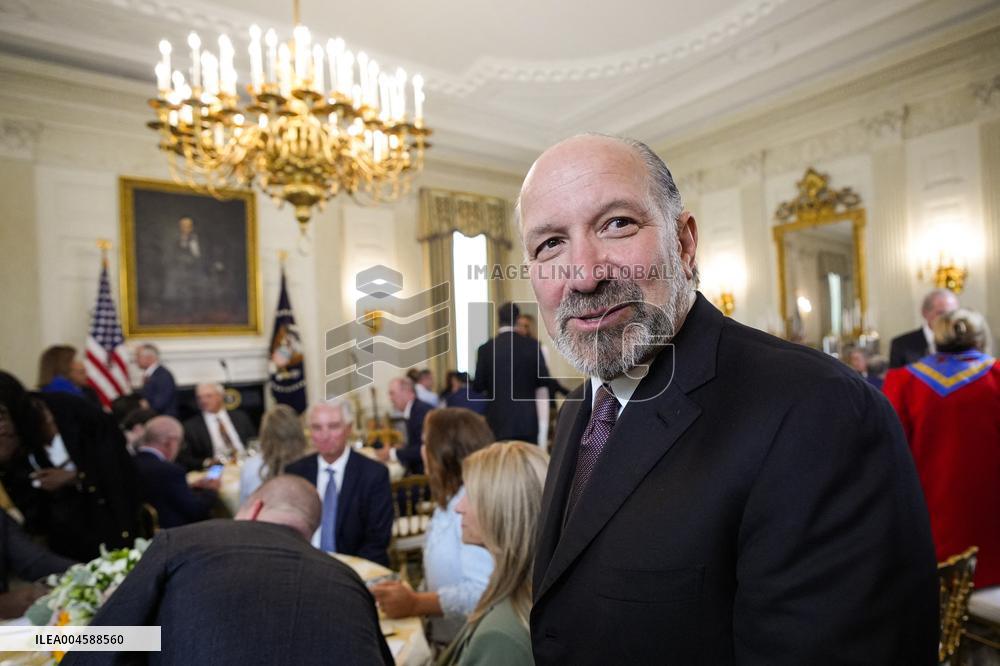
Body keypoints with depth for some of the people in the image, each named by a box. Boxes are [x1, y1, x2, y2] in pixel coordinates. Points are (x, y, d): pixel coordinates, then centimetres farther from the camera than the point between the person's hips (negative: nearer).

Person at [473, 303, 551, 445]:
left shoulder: (486, 349, -4)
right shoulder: (533, 346, -2)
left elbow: (479, 387, -1)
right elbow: (542, 388, -4)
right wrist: (543, 429, 0)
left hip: (499, 424, -1)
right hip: (528, 423, 1)